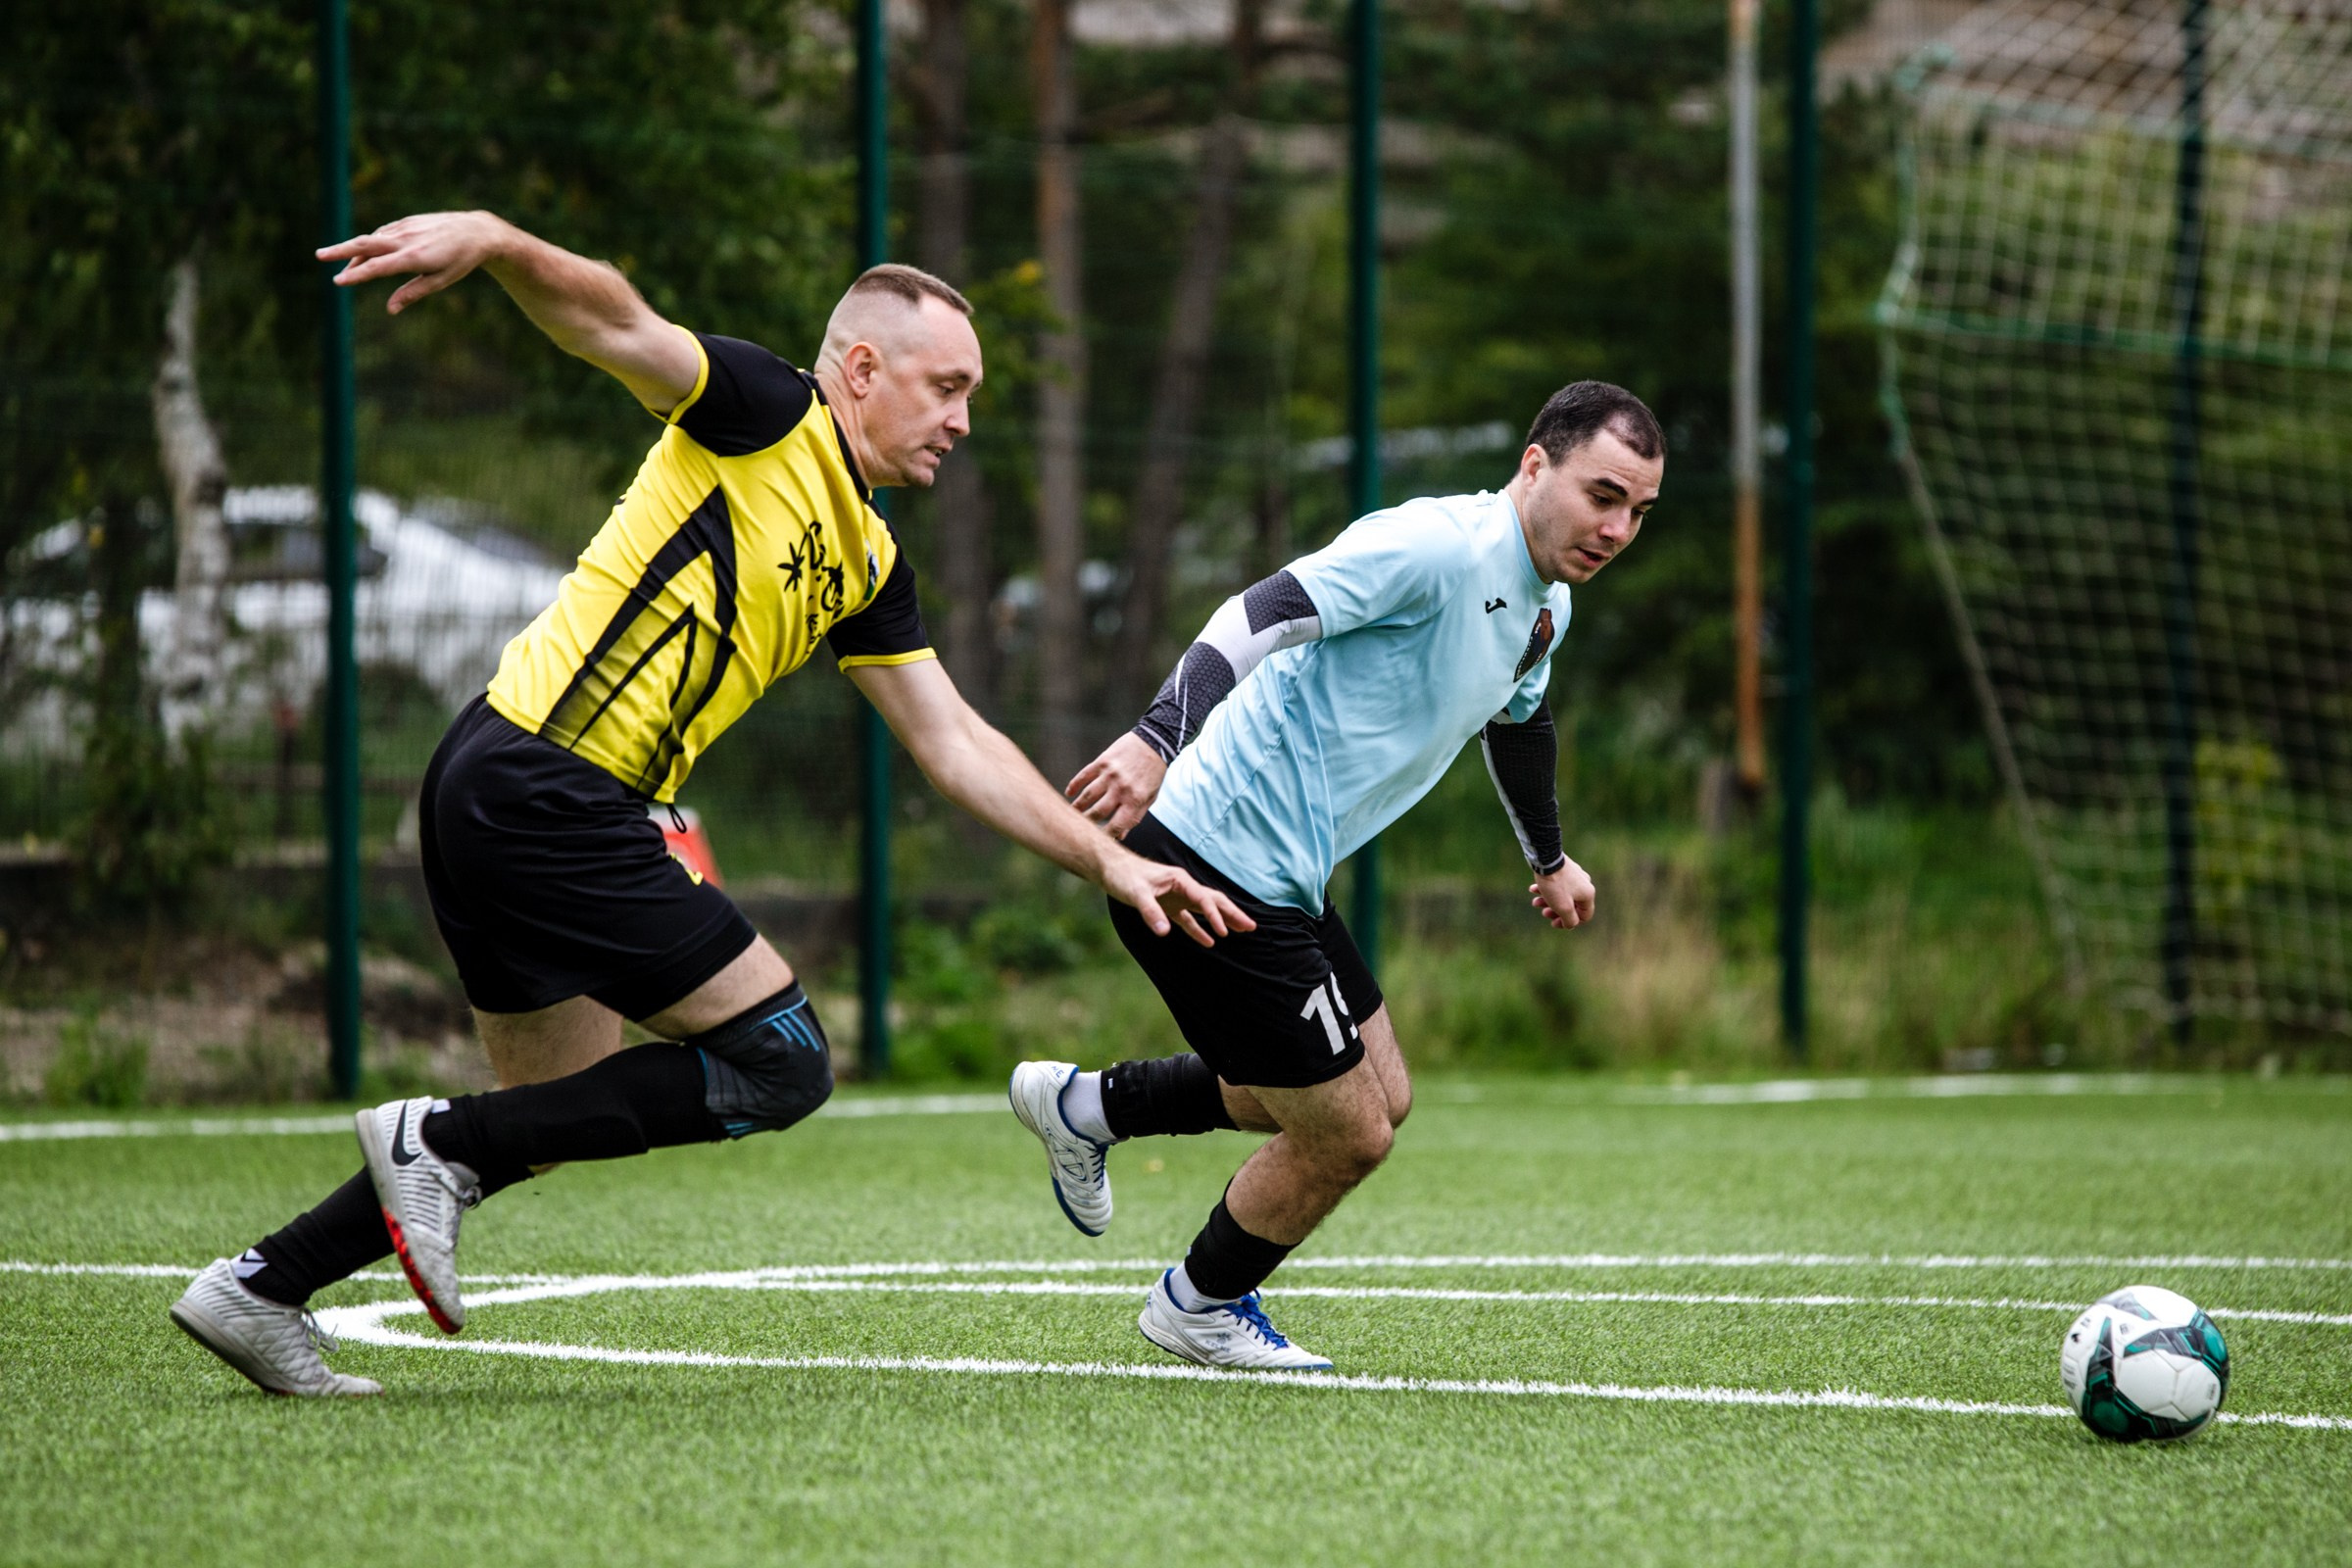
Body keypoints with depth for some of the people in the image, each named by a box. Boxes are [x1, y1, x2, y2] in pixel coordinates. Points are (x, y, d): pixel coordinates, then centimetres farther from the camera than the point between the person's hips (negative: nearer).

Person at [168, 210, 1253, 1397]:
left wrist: (1111, 863, 18)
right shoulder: (766, 414, -4)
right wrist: (492, 240, -40)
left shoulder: (869, 564, 20)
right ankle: (439, 1142, -6)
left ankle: (259, 1289, 20)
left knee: (560, 1121, 18)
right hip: (540, 778, -10)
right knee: (782, 1060, -6)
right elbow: (616, 325, -20)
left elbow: (956, 748, 23)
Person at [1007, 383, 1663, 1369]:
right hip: (1213, 861, -10)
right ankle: (1201, 1306, 25)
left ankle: (1090, 1106, 30)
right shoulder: (1440, 545, -19)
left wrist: (1549, 858, 51)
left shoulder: (1545, 606, 12)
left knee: (1380, 1097, 18)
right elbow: (1266, 612, -30)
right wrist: (1160, 738, -44)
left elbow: (1516, 716, 34)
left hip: (1281, 880, 10)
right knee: (1347, 1137, -2)